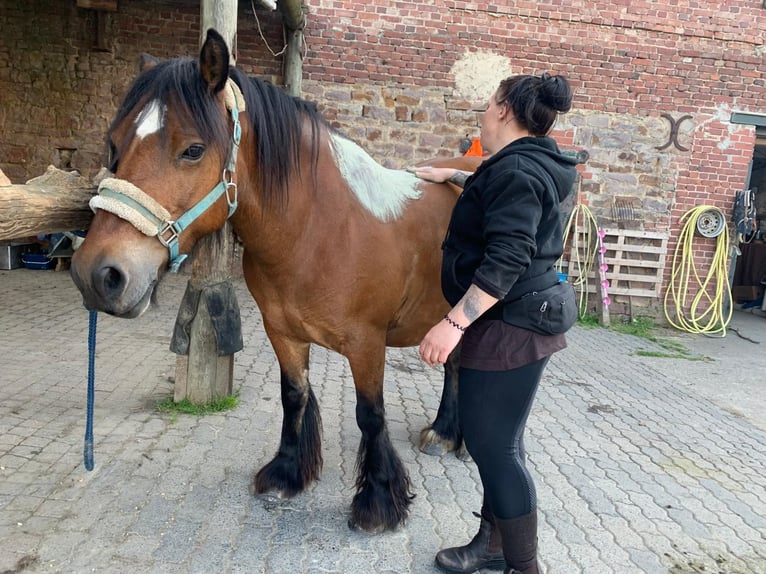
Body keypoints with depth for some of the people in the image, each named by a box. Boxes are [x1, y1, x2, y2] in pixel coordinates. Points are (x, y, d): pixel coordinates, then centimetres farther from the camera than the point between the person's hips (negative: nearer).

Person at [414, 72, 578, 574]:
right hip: (518, 323, 11)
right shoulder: (530, 166, 13)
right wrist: (450, 175, 33)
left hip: (508, 328, -11)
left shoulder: (516, 170, -18)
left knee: (494, 448, -2)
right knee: (498, 442, 19)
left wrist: (454, 322, -28)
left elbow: (505, 261, -27)